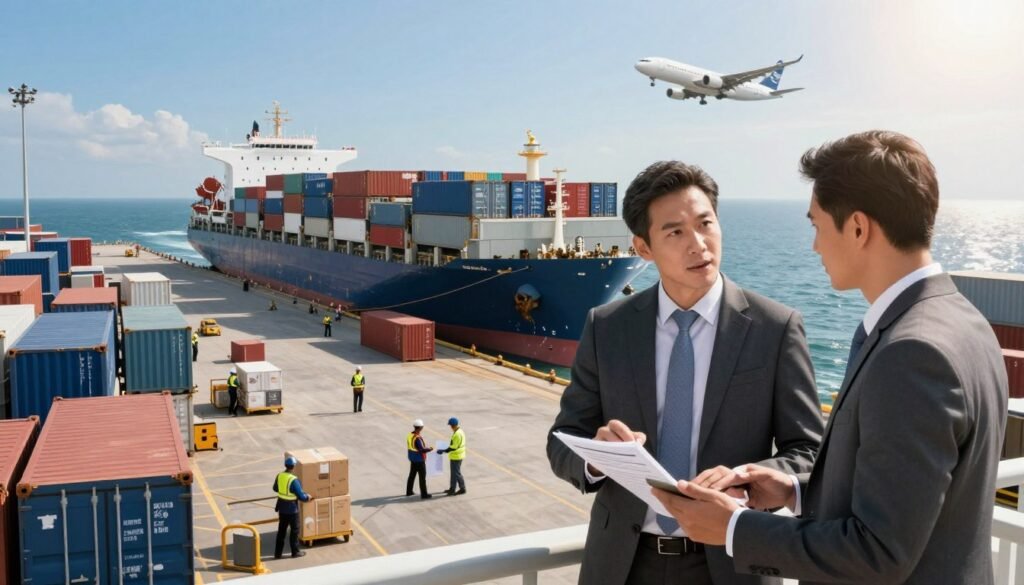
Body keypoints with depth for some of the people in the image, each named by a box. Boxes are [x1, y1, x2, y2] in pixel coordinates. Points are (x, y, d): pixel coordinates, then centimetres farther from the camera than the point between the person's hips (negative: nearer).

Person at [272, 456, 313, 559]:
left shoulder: (279, 476, -5)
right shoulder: (294, 480, -25)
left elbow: (275, 488, 14)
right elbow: (301, 496, -21)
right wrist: (308, 497, -1)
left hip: (282, 508, 6)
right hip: (292, 509, -6)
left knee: (281, 529, 16)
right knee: (294, 530, 10)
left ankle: (278, 552, 21)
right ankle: (295, 552, 19)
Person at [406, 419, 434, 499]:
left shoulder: (410, 435, 0)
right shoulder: (417, 438, -27)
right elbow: (422, 450, -27)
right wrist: (430, 449, -10)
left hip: (412, 459, 9)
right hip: (419, 460, -9)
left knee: (412, 475, 19)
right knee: (422, 477, 1)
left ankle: (409, 491, 29)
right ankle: (424, 494, 7)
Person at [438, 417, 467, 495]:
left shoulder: (457, 434, -25)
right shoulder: (460, 431, 7)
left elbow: (453, 447, -25)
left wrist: (444, 451, -19)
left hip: (456, 456, -10)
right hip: (455, 456, 10)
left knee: (456, 473, 1)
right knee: (454, 472, 17)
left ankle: (462, 489, 11)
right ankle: (452, 489, 26)